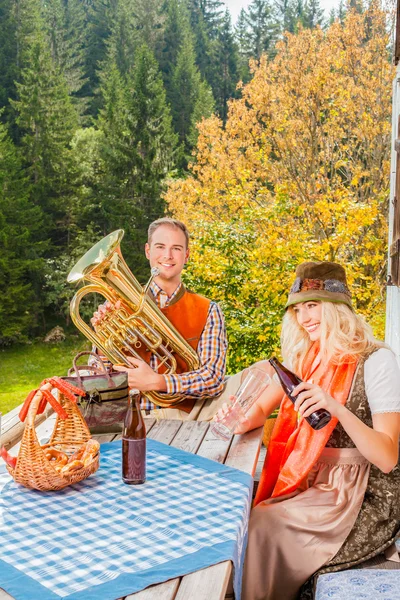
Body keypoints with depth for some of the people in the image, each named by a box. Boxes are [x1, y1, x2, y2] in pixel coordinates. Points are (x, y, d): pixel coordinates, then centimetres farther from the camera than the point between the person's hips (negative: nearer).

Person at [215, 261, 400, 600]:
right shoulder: (305, 356, 6)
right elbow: (261, 408, 5)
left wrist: (336, 408, -36)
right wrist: (242, 421, -19)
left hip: (365, 498, -6)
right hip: (312, 484, 6)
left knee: (262, 526, -19)